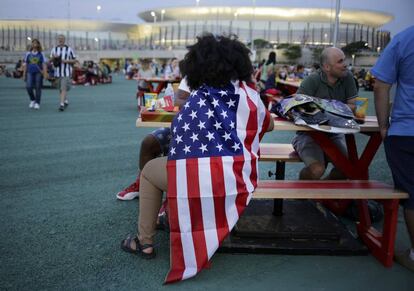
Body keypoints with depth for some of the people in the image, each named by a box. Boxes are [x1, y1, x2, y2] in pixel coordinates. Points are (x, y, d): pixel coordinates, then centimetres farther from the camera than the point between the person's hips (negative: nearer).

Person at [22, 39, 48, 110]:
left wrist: (45, 74, -10)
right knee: (28, 87, -11)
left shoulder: (41, 54, 5)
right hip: (30, 72, 1)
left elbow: (44, 64, 1)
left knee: (38, 88, -1)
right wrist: (24, 74, 9)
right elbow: (25, 65, 12)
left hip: (38, 73, -1)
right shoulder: (28, 54, 9)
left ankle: (37, 103, 7)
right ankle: (32, 100, 13)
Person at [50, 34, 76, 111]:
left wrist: (66, 61, -14)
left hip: (66, 72, -4)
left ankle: (62, 104, -19)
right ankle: (66, 101, 34)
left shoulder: (69, 49, 0)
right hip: (58, 71, 4)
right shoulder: (54, 49, 9)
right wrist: (54, 57, -13)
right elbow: (51, 60, 9)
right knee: (60, 88, 14)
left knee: (64, 88, -15)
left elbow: (74, 60, 2)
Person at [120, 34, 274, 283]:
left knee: (150, 170, 25)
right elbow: (269, 125, 25)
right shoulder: (249, 95, 10)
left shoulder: (198, 97, 6)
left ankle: (145, 242, 27)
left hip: (197, 181, -4)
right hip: (237, 181, 4)